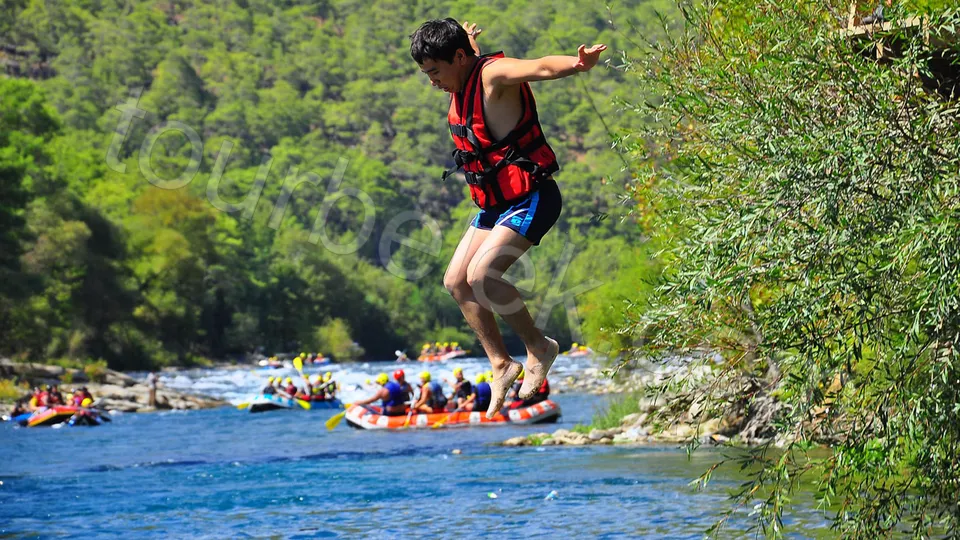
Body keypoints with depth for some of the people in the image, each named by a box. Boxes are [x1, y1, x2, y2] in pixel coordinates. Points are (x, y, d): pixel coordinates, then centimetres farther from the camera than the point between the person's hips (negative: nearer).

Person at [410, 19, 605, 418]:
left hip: (531, 200, -10)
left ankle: (539, 347, -5)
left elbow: (539, 68, -43)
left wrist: (578, 64, -63)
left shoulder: (494, 74, -20)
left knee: (481, 276, -23)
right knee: (456, 282, 7)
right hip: (497, 204, 10)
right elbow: (471, 52, 34)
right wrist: (468, 37, 57)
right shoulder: (462, 78, 6)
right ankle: (501, 364, 15)